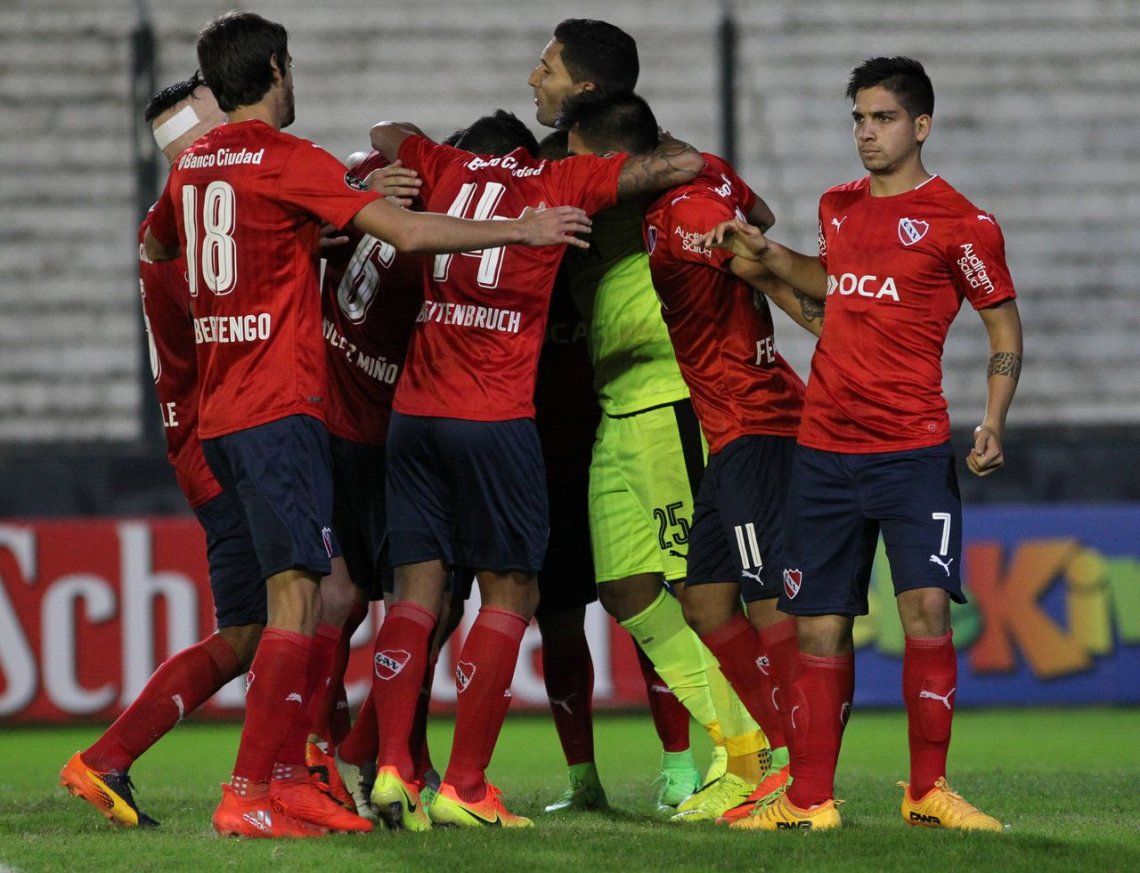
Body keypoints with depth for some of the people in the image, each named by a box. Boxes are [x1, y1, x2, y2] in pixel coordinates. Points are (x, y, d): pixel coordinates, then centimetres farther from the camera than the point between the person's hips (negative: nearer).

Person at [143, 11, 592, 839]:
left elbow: (155, 246, 35)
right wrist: (524, 230, -7)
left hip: (219, 414, 8)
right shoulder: (287, 160, -10)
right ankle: (248, 797, -18)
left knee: (300, 595, 13)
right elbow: (409, 232, -16)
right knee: (297, 598, -11)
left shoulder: (191, 164, 13)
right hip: (279, 407, -8)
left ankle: (289, 778, 10)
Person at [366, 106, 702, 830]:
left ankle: (393, 768, -4)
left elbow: (385, 137, 35)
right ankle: (464, 787, -5)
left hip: (414, 411, 4)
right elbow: (685, 164, 6)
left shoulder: (447, 169, 15)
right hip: (496, 418, -4)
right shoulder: (559, 181, 5)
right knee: (510, 594, 2)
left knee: (418, 587, 8)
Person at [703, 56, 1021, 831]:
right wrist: (766, 255, 20)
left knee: (926, 606, -16)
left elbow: (1006, 330, 0)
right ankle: (810, 799, 11)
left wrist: (993, 424, -12)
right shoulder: (838, 208, 13)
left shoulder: (959, 222, -4)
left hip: (913, 452, -5)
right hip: (825, 446, 5)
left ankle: (928, 790, -6)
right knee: (821, 626, 5)